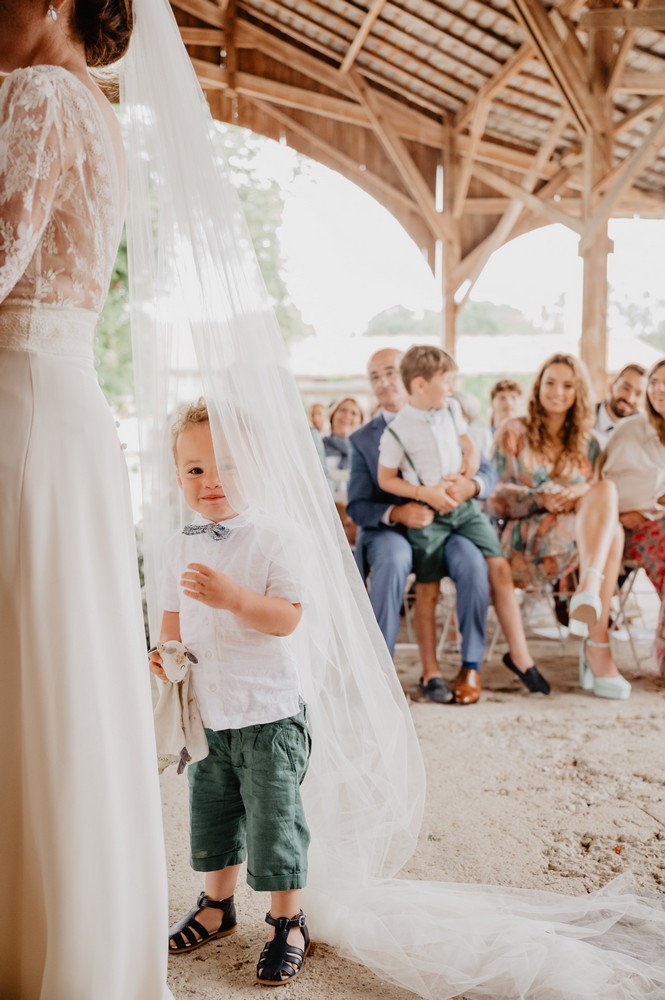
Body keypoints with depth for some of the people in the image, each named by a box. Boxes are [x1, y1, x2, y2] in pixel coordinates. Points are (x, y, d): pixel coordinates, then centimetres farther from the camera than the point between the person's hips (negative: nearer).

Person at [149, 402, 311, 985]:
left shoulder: (269, 537, -14)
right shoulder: (181, 547, 5)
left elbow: (287, 617, -20)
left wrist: (232, 596, -33)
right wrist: (166, 653, -3)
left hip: (267, 712, -6)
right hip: (205, 711, 6)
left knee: (274, 818, 2)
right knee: (212, 812, 19)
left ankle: (289, 923, 21)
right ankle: (217, 905, 40)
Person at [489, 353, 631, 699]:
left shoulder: (587, 445, 21)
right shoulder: (513, 433, 10)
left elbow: (596, 496, 14)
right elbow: (498, 498, 2)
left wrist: (583, 493, -11)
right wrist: (542, 499, -18)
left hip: (580, 537, 4)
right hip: (523, 541, -4)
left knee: (604, 490, -31)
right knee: (609, 530, -31)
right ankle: (597, 645, -43)